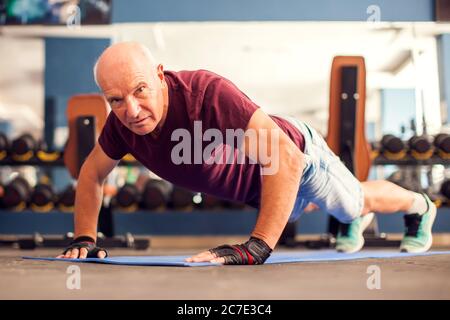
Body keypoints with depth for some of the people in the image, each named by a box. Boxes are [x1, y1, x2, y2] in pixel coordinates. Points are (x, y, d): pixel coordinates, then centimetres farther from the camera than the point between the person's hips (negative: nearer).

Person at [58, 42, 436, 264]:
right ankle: (357, 221, 72)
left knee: (357, 201, 26)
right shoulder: (122, 121, -26)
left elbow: (286, 157, -53)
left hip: (298, 155, -5)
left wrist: (257, 246, -58)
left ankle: (420, 207, 60)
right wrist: (85, 238, -17)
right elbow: (93, 173, -6)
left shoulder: (206, 92, -47)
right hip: (255, 188, 6)